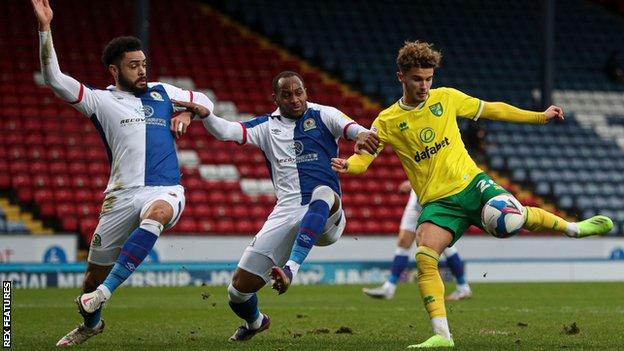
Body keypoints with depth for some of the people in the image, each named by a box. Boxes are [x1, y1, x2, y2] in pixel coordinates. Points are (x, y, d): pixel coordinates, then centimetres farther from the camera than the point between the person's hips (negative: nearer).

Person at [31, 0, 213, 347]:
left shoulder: (163, 93, 18)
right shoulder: (101, 101, 6)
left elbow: (205, 100, 33)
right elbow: (55, 79, -7)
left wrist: (187, 113, 10)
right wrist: (45, 28, -15)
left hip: (165, 191, 0)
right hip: (122, 196, 0)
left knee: (158, 211, -37)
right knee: (96, 268, 6)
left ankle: (105, 291, -38)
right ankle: (91, 323, 39)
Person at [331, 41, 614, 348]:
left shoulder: (445, 98, 6)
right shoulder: (388, 122, 1)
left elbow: (491, 110, 15)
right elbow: (363, 158, -3)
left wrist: (540, 116, 18)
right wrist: (346, 165, -28)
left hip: (472, 184, 1)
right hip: (438, 203, -1)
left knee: (511, 218, -24)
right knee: (424, 259, -24)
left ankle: (572, 228, 7)